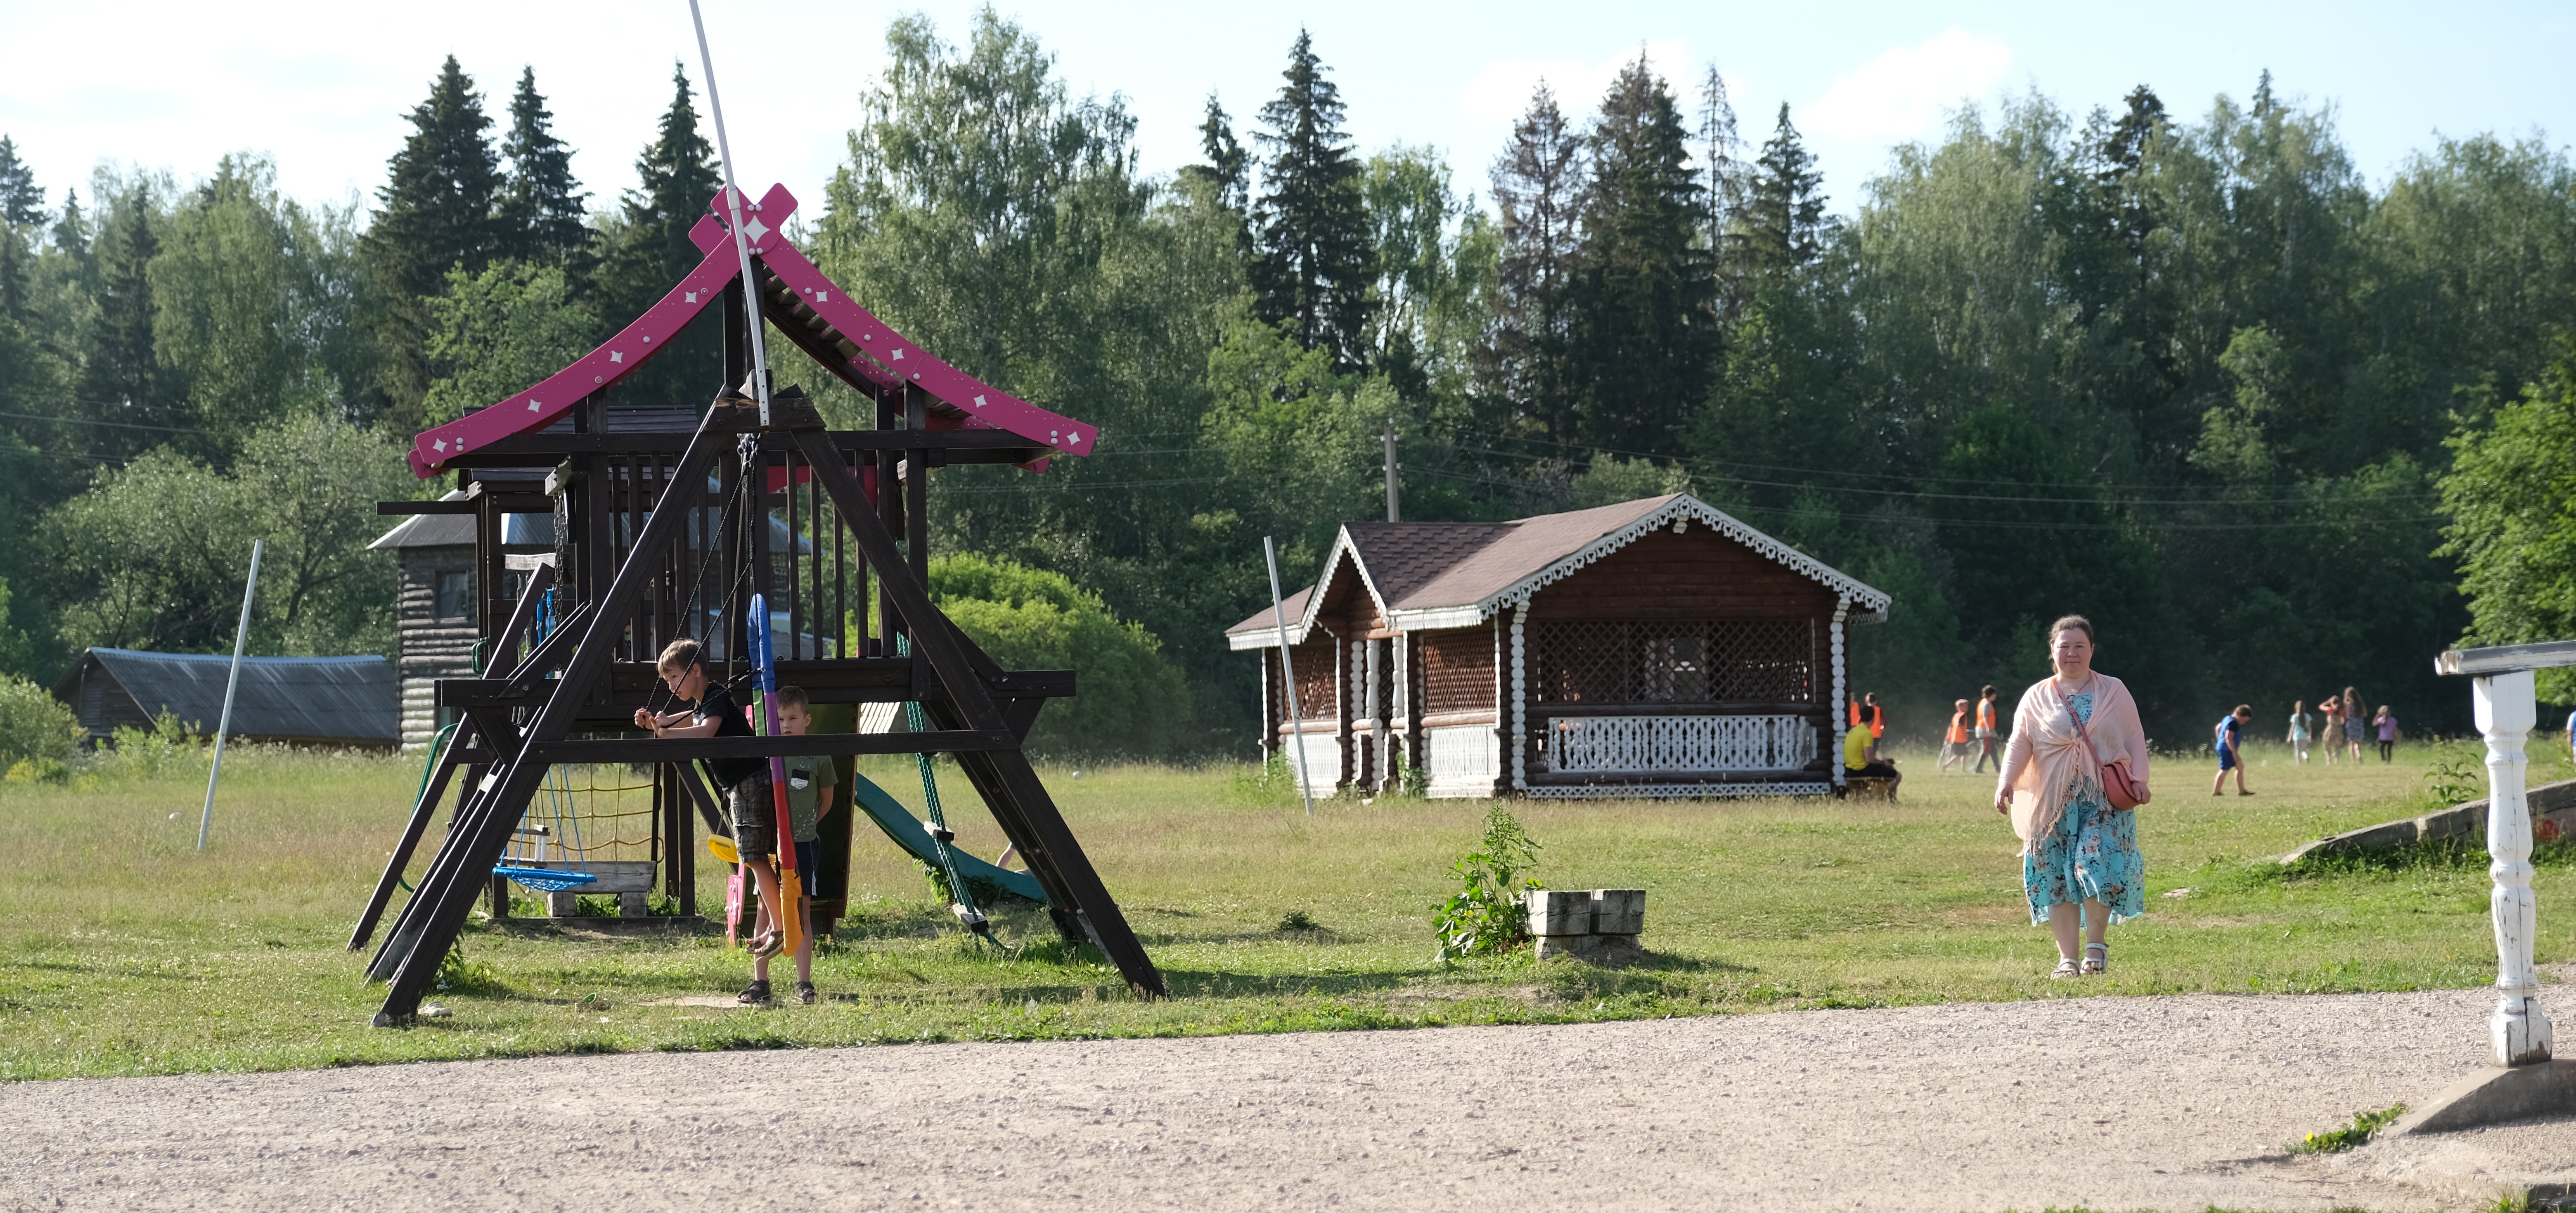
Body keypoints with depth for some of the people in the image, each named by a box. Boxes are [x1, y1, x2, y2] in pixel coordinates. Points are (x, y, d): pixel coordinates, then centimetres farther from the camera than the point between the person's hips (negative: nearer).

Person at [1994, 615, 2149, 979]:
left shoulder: (2113, 691, 11)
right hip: (2054, 800, 1)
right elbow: (2019, 744, 3)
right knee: (2057, 877, -2)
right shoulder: (2036, 698, 11)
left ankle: (2097, 944, -2)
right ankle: (2067, 958, 4)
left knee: (2097, 860, -20)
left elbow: (2135, 737, 10)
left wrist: (2139, 778, -6)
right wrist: (2006, 782, -13)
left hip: (2105, 798, -1)